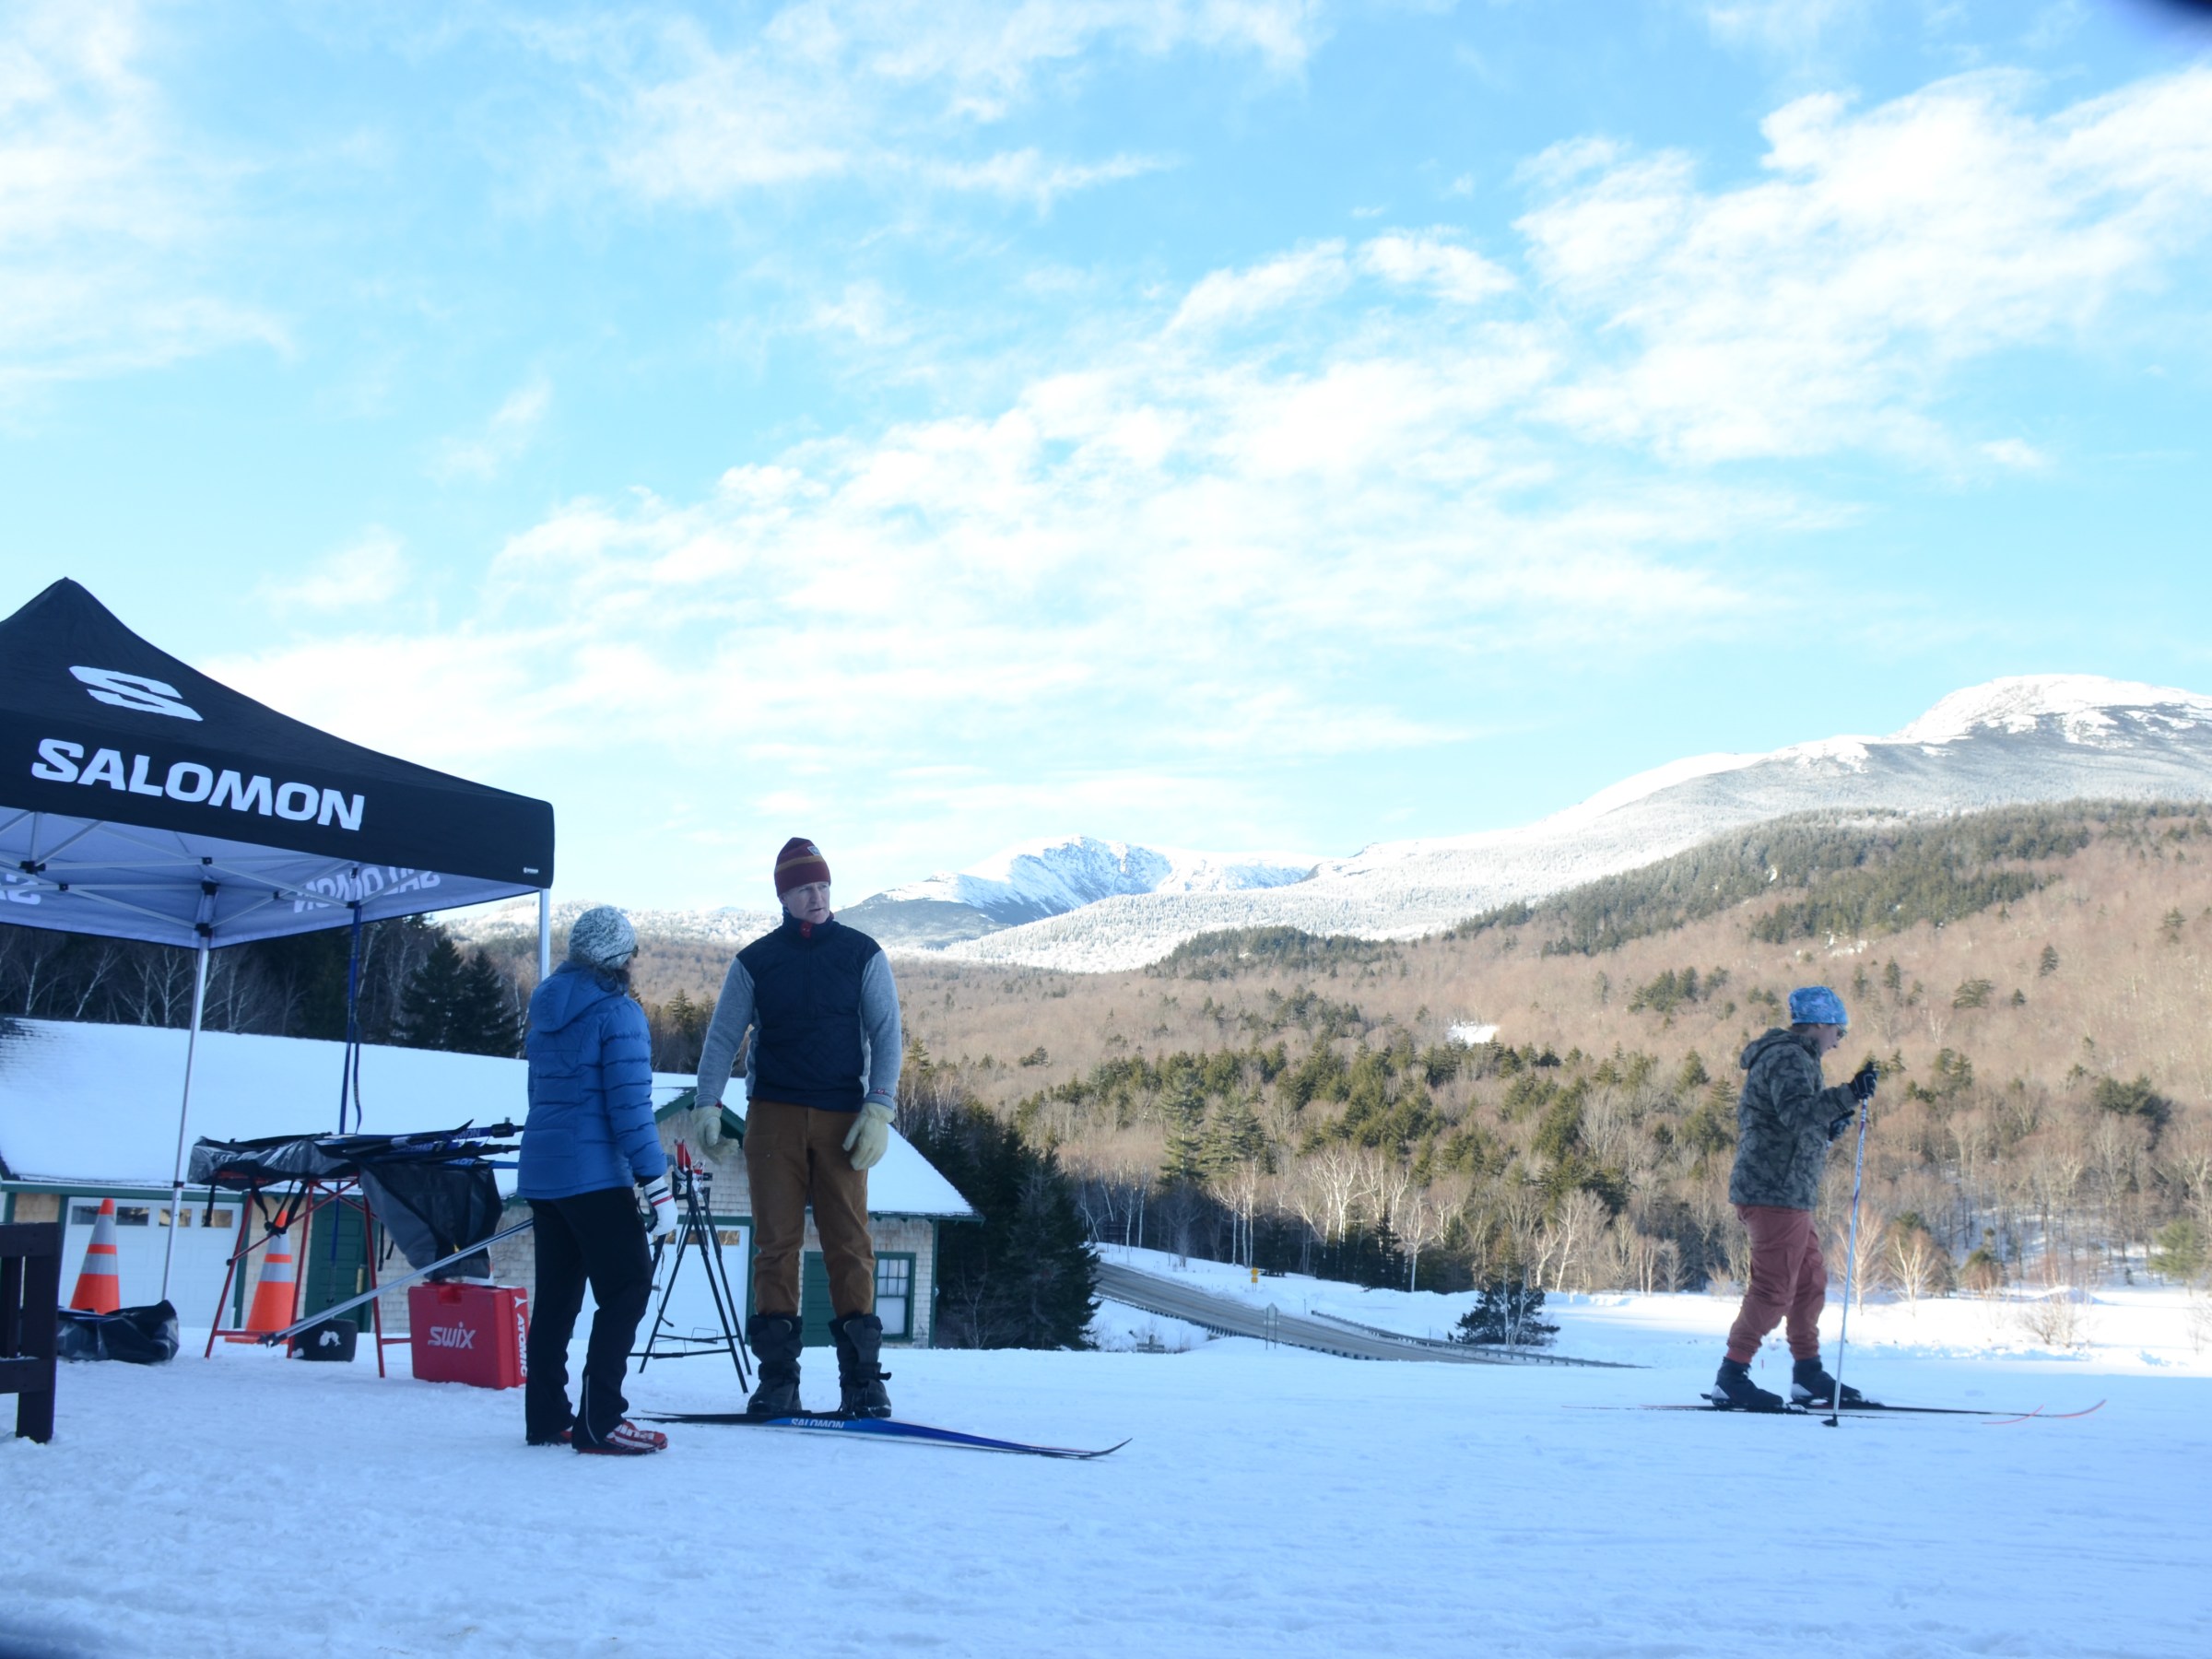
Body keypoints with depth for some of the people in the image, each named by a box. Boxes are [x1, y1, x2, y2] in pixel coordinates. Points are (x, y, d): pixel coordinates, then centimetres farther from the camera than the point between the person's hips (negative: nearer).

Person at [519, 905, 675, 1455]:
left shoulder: (547, 1012, 15)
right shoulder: (617, 1012, -11)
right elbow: (630, 1105, -17)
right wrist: (658, 1185, -16)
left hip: (541, 1172, 9)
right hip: (594, 1175, -9)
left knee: (556, 1295, 13)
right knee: (628, 1288, -5)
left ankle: (547, 1417, 15)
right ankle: (598, 1421, -11)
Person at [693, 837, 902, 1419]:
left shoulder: (862, 955, 5)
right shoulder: (755, 961, 7)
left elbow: (886, 1033, 3)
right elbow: (723, 1035, 7)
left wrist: (878, 1109, -8)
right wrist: (708, 1100, -8)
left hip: (842, 1119, -1)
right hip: (773, 1115, 1)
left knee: (849, 1242, -3)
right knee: (776, 1241, -1)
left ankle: (862, 1374, 1)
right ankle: (777, 1375, 3)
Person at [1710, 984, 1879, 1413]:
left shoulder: (1787, 1056, 22)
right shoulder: (1789, 1058, -12)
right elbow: (1796, 1112, -29)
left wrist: (1827, 1127, 17)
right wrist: (1848, 1095, -38)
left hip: (1781, 1192, 11)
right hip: (1777, 1190, -11)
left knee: (1810, 1279, 17)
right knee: (1774, 1288, -9)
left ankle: (1808, 1376, 23)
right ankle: (1731, 1379, -7)